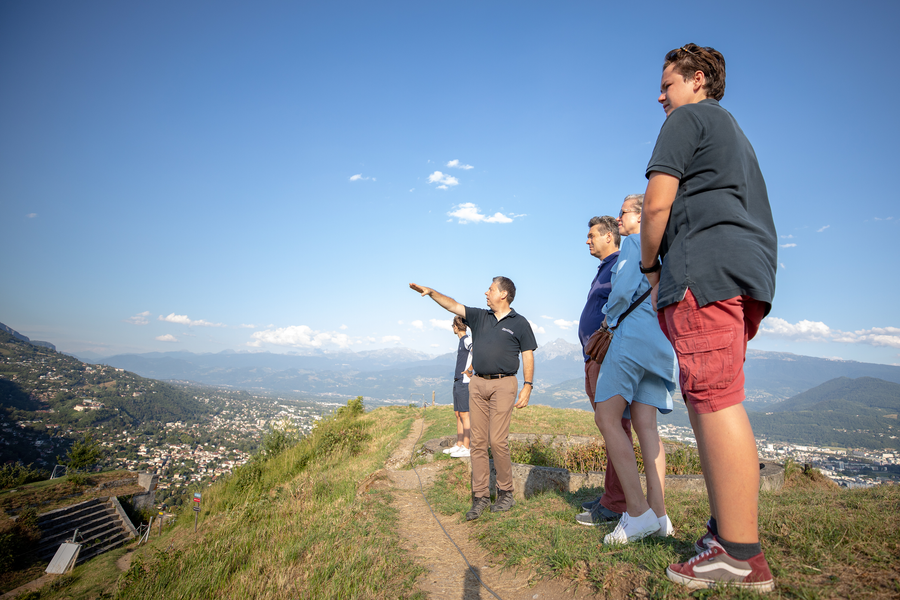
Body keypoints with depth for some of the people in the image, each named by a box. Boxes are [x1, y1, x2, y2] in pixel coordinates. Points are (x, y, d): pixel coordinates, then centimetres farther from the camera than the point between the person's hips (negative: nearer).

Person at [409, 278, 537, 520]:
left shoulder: (519, 323, 4)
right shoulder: (480, 317, 16)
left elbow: (528, 356, 1)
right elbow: (453, 305, 14)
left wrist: (527, 386, -7)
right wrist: (431, 292, 5)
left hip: (503, 384, -4)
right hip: (478, 384, 5)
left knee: (497, 441, -9)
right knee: (478, 442, 3)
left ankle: (506, 493, 9)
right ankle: (480, 496, 10)